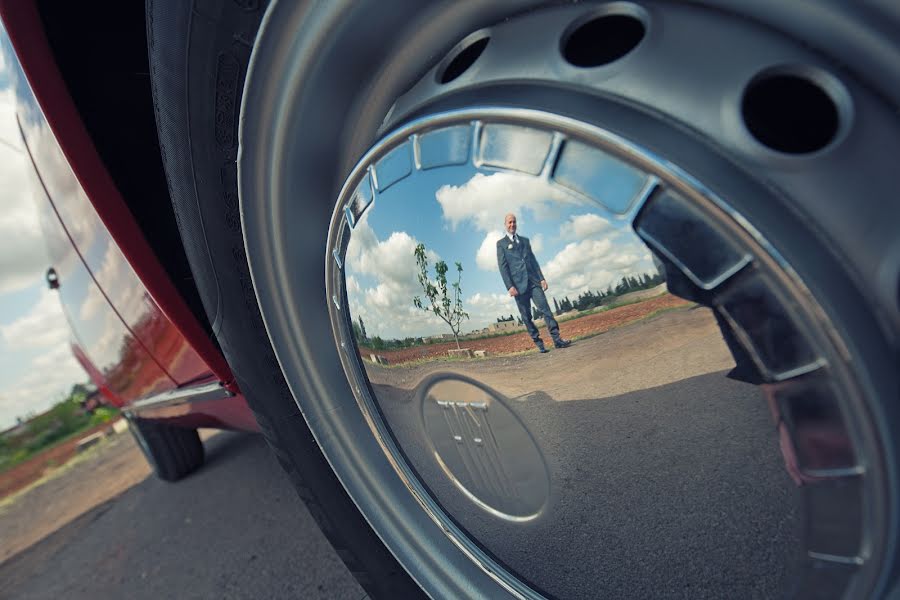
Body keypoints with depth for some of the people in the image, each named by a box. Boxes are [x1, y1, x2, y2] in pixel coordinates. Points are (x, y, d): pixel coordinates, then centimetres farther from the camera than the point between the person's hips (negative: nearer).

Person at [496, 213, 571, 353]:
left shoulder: (525, 240, 20)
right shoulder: (501, 243, 5)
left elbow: (533, 260, 17)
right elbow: (503, 266, -3)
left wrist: (542, 278, 6)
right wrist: (509, 286, -12)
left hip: (533, 281, 3)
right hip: (518, 284, -3)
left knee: (545, 309, -8)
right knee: (526, 316, 1)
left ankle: (557, 339, -9)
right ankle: (538, 343, 7)